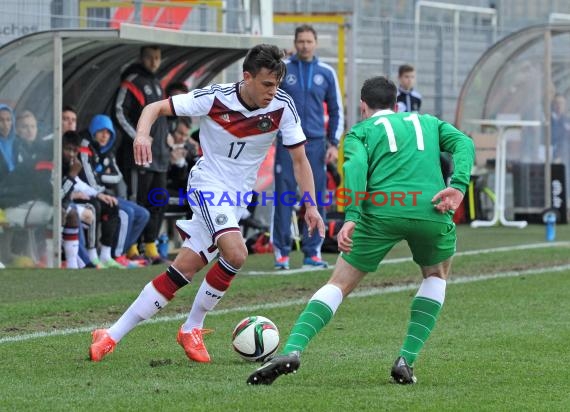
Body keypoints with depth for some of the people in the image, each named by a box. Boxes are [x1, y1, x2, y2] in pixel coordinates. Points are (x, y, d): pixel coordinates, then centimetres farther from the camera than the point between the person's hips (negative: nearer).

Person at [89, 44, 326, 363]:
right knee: (236, 253, -27)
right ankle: (192, 329, -9)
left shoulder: (282, 106, -10)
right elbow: (155, 108, -11)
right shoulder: (215, 98, -17)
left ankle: (113, 335, 7)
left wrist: (311, 207, -9)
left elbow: (300, 159, -1)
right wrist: (142, 134, -32)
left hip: (238, 198, 4)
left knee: (183, 271, -3)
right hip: (208, 184, -4)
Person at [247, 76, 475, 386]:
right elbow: (464, 143, 10)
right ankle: (406, 361, 15)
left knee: (339, 284, 8)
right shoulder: (429, 122, 31)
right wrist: (458, 186, -4)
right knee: (436, 275, 29)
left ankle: (292, 350, -14)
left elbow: (356, 166, -1)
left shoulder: (361, 131, 22)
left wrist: (351, 217, -12)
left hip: (381, 210, -2)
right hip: (431, 211, 2)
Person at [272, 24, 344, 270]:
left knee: (316, 199, 2)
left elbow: (336, 111, 13)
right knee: (284, 197, -4)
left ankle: (312, 252, 8)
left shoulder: (326, 73, 8)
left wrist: (334, 144, 5)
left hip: (316, 143, 2)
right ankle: (281, 252, 1)